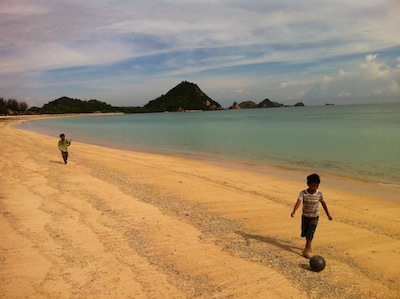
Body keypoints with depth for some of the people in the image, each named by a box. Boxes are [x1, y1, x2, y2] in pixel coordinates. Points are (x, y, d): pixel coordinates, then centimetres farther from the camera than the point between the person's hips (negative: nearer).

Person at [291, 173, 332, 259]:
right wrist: (294, 211, -46)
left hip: (314, 216, -1)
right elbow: (298, 202, -30)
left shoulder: (319, 194, -11)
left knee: (310, 233, -11)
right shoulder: (303, 193, -17)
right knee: (304, 233, 13)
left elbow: (323, 203, 3)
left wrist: (328, 214, 12)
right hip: (305, 215, 1)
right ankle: (309, 246, 40)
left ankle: (307, 250, 0)